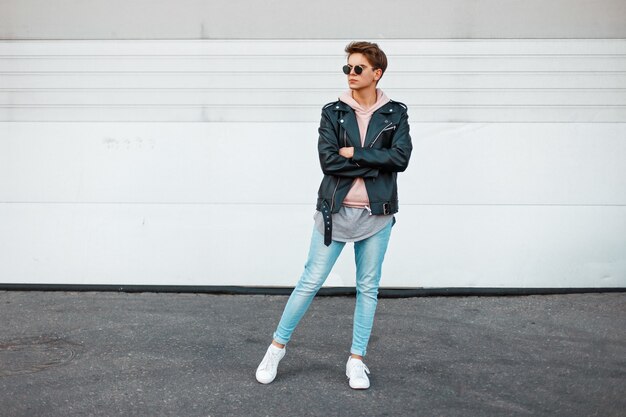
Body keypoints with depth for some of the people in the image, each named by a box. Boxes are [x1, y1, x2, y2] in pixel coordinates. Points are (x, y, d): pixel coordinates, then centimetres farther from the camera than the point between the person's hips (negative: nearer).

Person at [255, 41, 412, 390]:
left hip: (376, 214, 1)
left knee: (368, 288, 8)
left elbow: (401, 158, -12)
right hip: (336, 211, -1)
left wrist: (354, 153, -13)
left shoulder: (395, 114, 2)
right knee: (311, 281, 2)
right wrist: (375, 162, -13)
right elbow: (328, 160, -11)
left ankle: (357, 360, 19)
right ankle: (278, 345, 18)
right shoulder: (333, 112, 1)